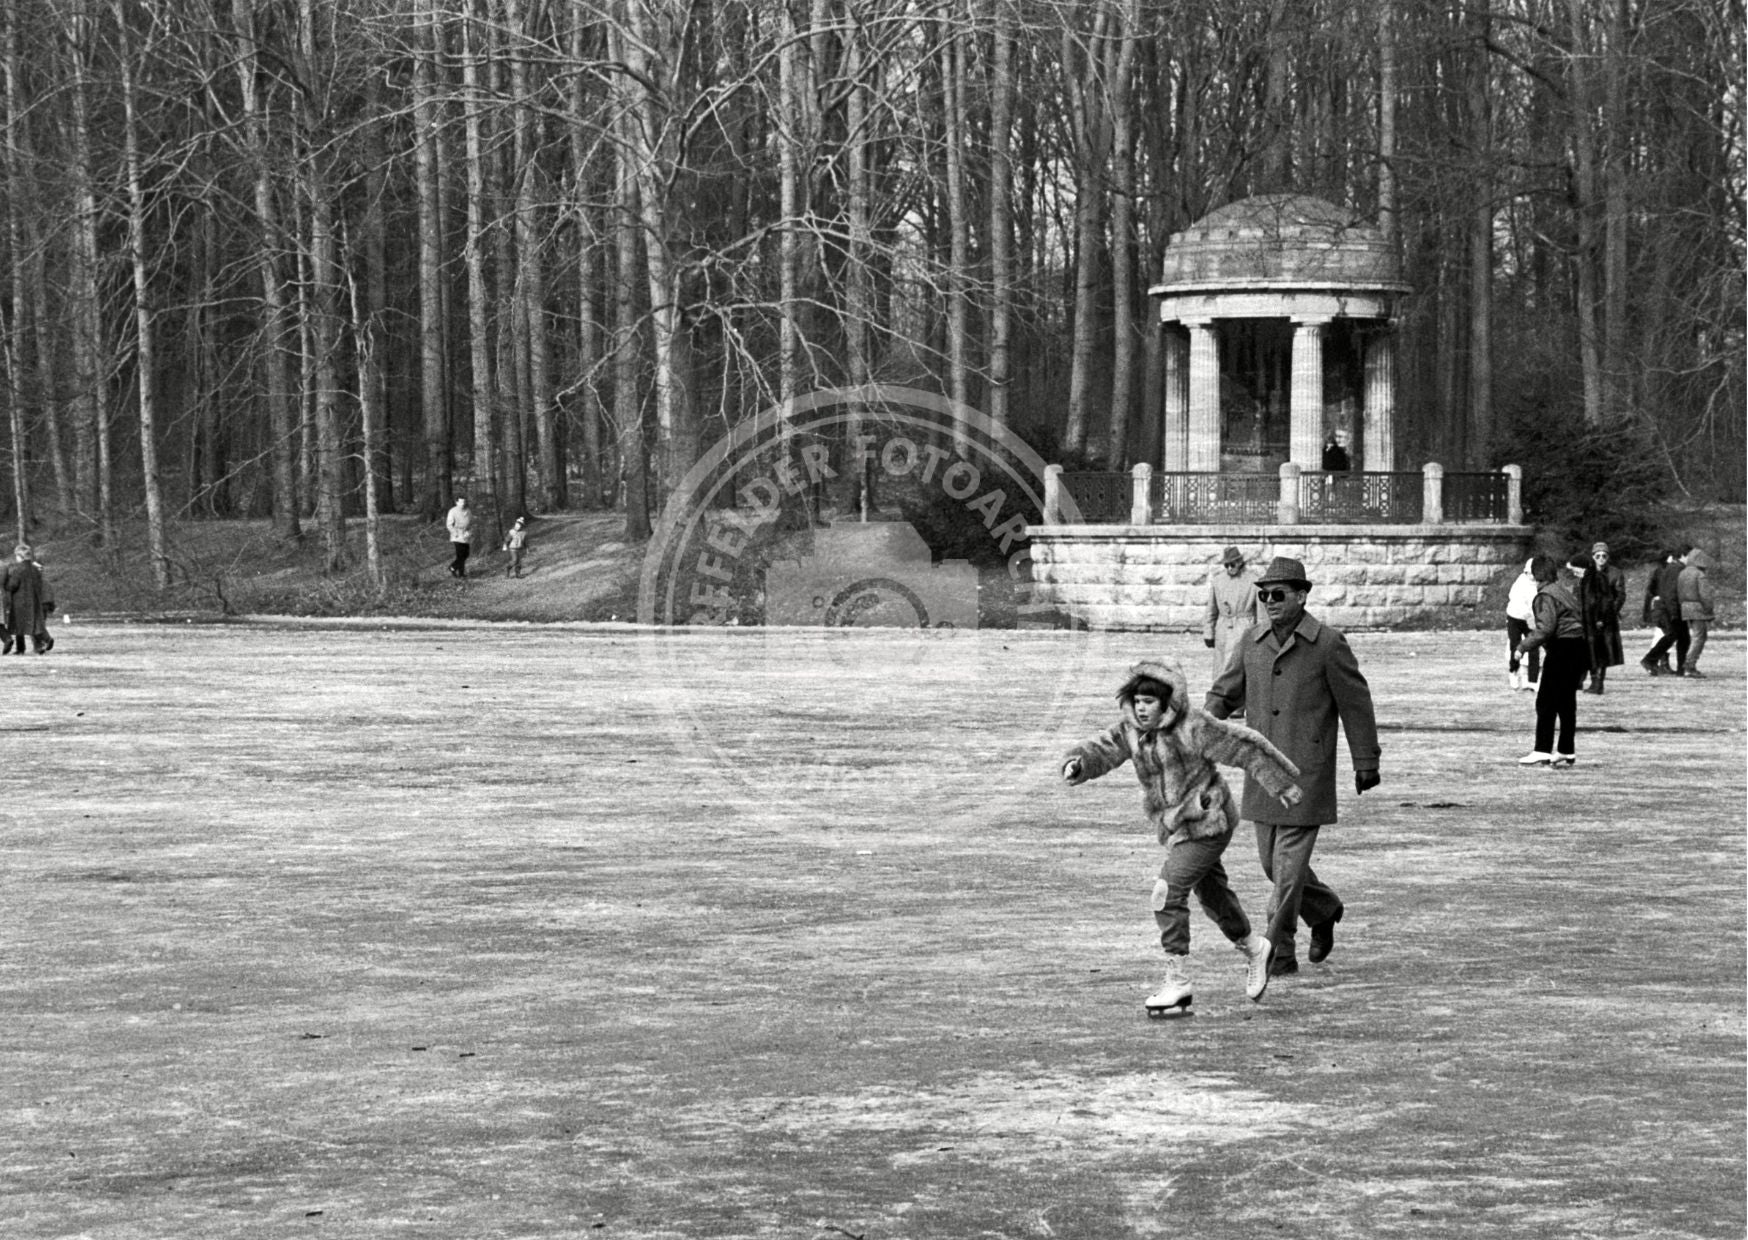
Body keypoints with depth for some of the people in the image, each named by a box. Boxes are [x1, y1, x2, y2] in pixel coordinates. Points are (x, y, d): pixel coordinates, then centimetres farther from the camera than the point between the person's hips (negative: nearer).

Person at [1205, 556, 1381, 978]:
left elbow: (1356, 704, -3)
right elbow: (1224, 693, 15)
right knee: (1271, 859, 13)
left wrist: (1366, 762, -2)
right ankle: (1324, 910, 38)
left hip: (1306, 772, -6)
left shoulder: (1328, 644, -8)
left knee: (1289, 862, -8)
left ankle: (1279, 952, -1)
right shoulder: (1252, 642, 6)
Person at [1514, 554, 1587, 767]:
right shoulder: (1566, 591, 17)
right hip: (1579, 646, 9)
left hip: (1561, 649, -9)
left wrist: (1523, 647, -13)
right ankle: (1566, 751, 16)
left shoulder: (1546, 596, -10)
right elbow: (1580, 619, 19)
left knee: (1546, 701, -6)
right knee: (1567, 701, 13)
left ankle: (1542, 751, -10)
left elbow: (1545, 629, -20)